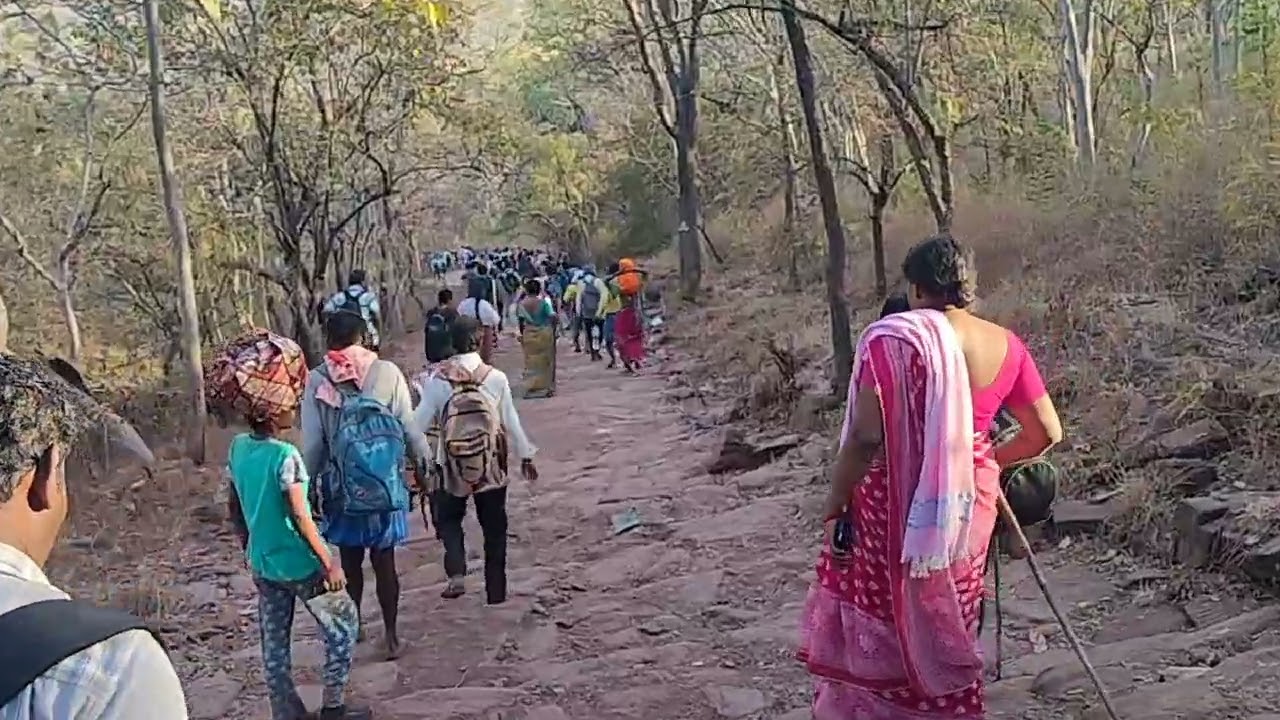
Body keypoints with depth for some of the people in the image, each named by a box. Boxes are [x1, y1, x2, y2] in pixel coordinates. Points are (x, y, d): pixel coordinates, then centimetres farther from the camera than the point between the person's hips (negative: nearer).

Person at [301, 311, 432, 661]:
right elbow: (409, 427, -5)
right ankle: (391, 633, 16)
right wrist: (422, 462, 8)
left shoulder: (317, 380, -8)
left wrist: (307, 480, 6)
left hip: (340, 484, 0)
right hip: (383, 481, 0)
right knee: (384, 560, 9)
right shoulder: (387, 372, -9)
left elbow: (312, 442, -6)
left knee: (350, 561, 16)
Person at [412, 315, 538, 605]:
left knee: (449, 518, 19)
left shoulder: (438, 380, -10)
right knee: (494, 527, 13)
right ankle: (496, 591, 17)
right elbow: (511, 421, -4)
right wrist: (526, 455, 9)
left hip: (452, 463, 0)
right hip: (492, 464, 0)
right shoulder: (496, 378, -10)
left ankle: (456, 574, -3)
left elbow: (420, 421, -5)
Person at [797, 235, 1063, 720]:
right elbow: (1047, 432, 7)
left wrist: (834, 507, -11)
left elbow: (866, 436, -21)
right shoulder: (1004, 346, 2)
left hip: (898, 506, -5)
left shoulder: (892, 337, -15)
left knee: (878, 621, 10)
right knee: (946, 624, 21)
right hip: (969, 505, 5)